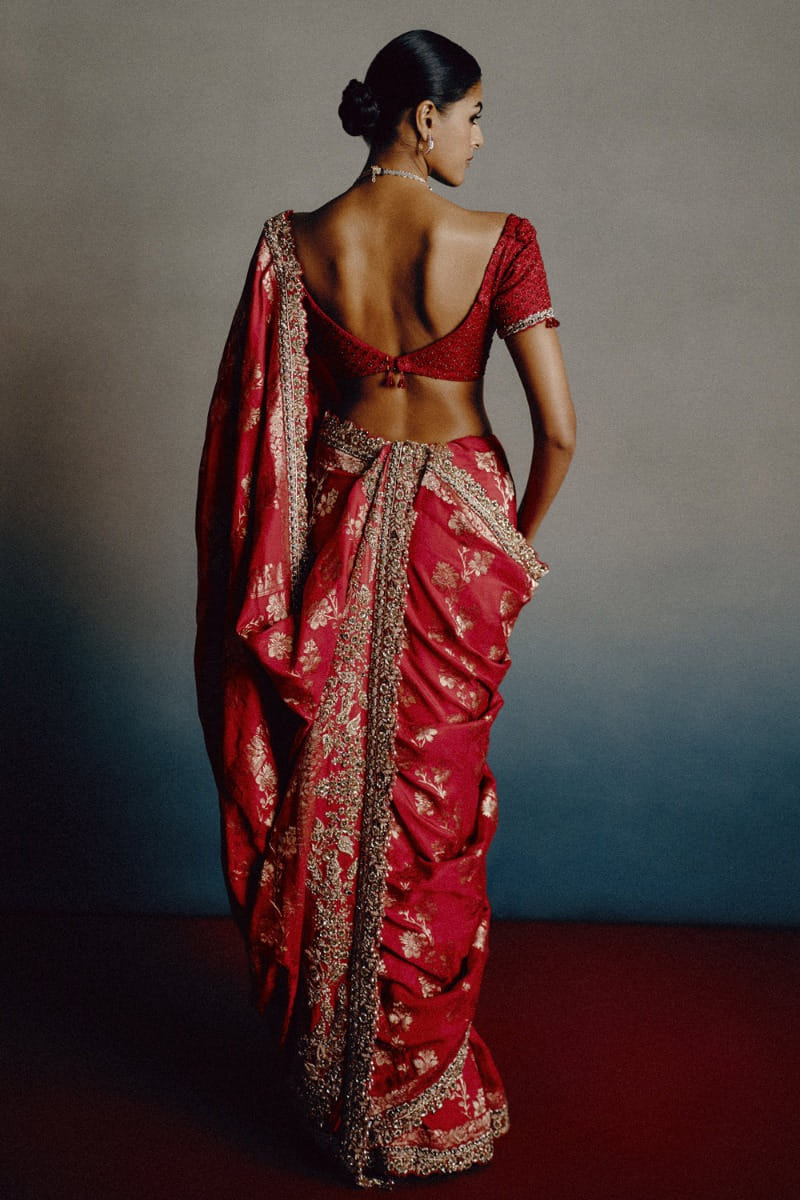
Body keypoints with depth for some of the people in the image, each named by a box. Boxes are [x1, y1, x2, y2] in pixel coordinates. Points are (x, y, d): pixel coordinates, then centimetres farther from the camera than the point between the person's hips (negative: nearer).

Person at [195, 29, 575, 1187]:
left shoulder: (297, 244, -4)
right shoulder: (499, 242, -12)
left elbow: (260, 417, -1)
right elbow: (560, 428, -15)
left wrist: (300, 539, 11)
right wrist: (523, 536, 3)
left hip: (341, 535, 2)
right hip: (457, 530, -2)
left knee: (335, 796, 16)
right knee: (434, 805, 11)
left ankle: (332, 1057, 33)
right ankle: (423, 1088, 27)